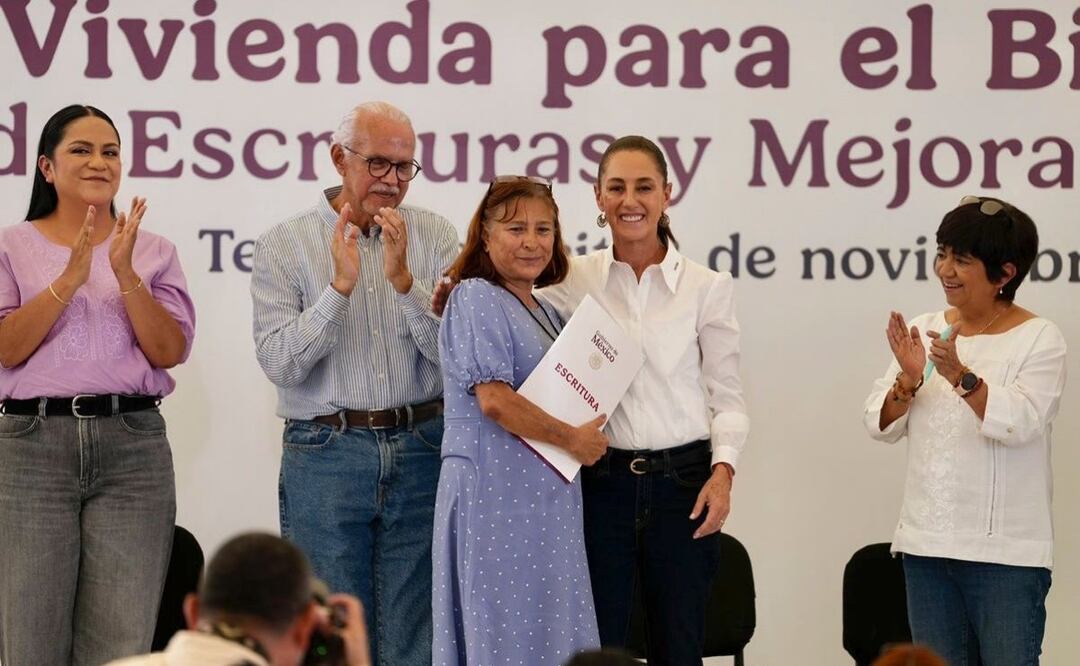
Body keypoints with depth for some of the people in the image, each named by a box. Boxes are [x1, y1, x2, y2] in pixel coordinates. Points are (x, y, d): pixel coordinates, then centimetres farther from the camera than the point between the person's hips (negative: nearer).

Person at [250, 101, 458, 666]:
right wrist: (341, 285, -18)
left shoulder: (434, 236, 6)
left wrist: (403, 279, -17)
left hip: (421, 450, 2)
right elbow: (279, 362, -10)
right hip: (325, 454, -1)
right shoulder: (283, 246, 1)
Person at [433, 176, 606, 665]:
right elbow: (494, 399, -19)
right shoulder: (477, 299, -9)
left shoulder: (544, 312, 18)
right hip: (497, 490, -9)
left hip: (546, 494, 9)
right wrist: (571, 439, -12)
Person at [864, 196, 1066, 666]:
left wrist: (961, 376, -32)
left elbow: (1018, 423, -20)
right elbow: (880, 425, 5)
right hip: (927, 544, 5)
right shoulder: (924, 329, 9)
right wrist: (909, 380, -14)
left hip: (1007, 553, -5)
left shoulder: (1039, 339, -5)